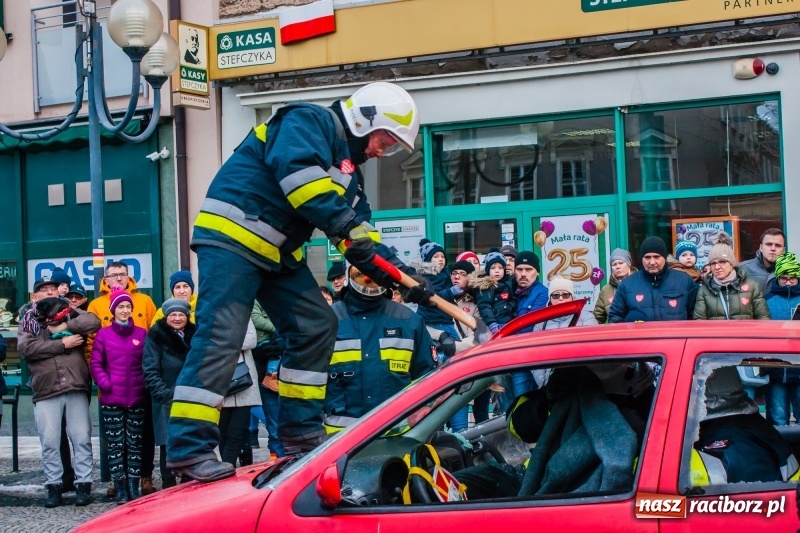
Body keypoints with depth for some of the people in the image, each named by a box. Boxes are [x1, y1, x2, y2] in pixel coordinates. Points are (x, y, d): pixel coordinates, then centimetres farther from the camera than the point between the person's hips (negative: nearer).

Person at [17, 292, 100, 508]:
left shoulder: (70, 313, 13)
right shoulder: (27, 321, 12)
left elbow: (93, 321, -4)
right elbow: (25, 347, -6)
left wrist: (65, 326, -12)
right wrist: (62, 344, -10)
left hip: (76, 387, 0)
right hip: (46, 391, 0)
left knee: (81, 438, 0)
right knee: (49, 442, 1)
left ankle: (83, 484, 7)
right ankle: (54, 486, 11)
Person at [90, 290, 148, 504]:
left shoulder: (142, 333, 6)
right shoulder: (103, 334, 1)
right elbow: (96, 363, 2)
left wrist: (146, 384, -3)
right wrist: (105, 384, -10)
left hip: (137, 398, 1)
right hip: (111, 399, -1)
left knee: (135, 443, 5)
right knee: (116, 444, 1)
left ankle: (134, 487, 10)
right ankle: (120, 489, 5)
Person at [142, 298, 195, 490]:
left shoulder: (194, 335, 14)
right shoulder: (156, 337, 0)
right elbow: (150, 371, -5)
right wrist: (166, 395, -13)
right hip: (167, 403, -4)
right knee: (168, 445, -3)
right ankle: (169, 486, 2)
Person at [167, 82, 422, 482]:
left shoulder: (348, 169, 20)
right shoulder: (309, 122, -7)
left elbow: (362, 236, 15)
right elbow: (296, 168, -27)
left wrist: (399, 274, 1)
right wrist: (342, 222, -28)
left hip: (278, 252, 10)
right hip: (232, 234, -10)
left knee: (316, 326, 6)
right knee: (220, 336, -16)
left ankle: (300, 432, 12)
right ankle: (189, 448, -18)